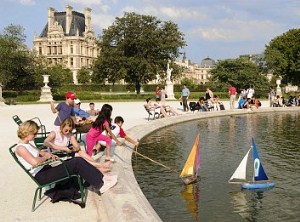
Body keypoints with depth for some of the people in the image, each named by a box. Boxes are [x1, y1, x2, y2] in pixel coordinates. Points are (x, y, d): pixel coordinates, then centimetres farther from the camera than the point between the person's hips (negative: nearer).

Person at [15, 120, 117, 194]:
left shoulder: (27, 144, 16)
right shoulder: (20, 148, -14)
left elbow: (39, 152, 29)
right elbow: (35, 162, -29)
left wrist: (49, 155, 7)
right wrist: (46, 157, -10)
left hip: (44, 169, 10)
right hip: (41, 176, -10)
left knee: (78, 160, -2)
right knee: (76, 163, -18)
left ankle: (101, 178, 1)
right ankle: (100, 185, -10)